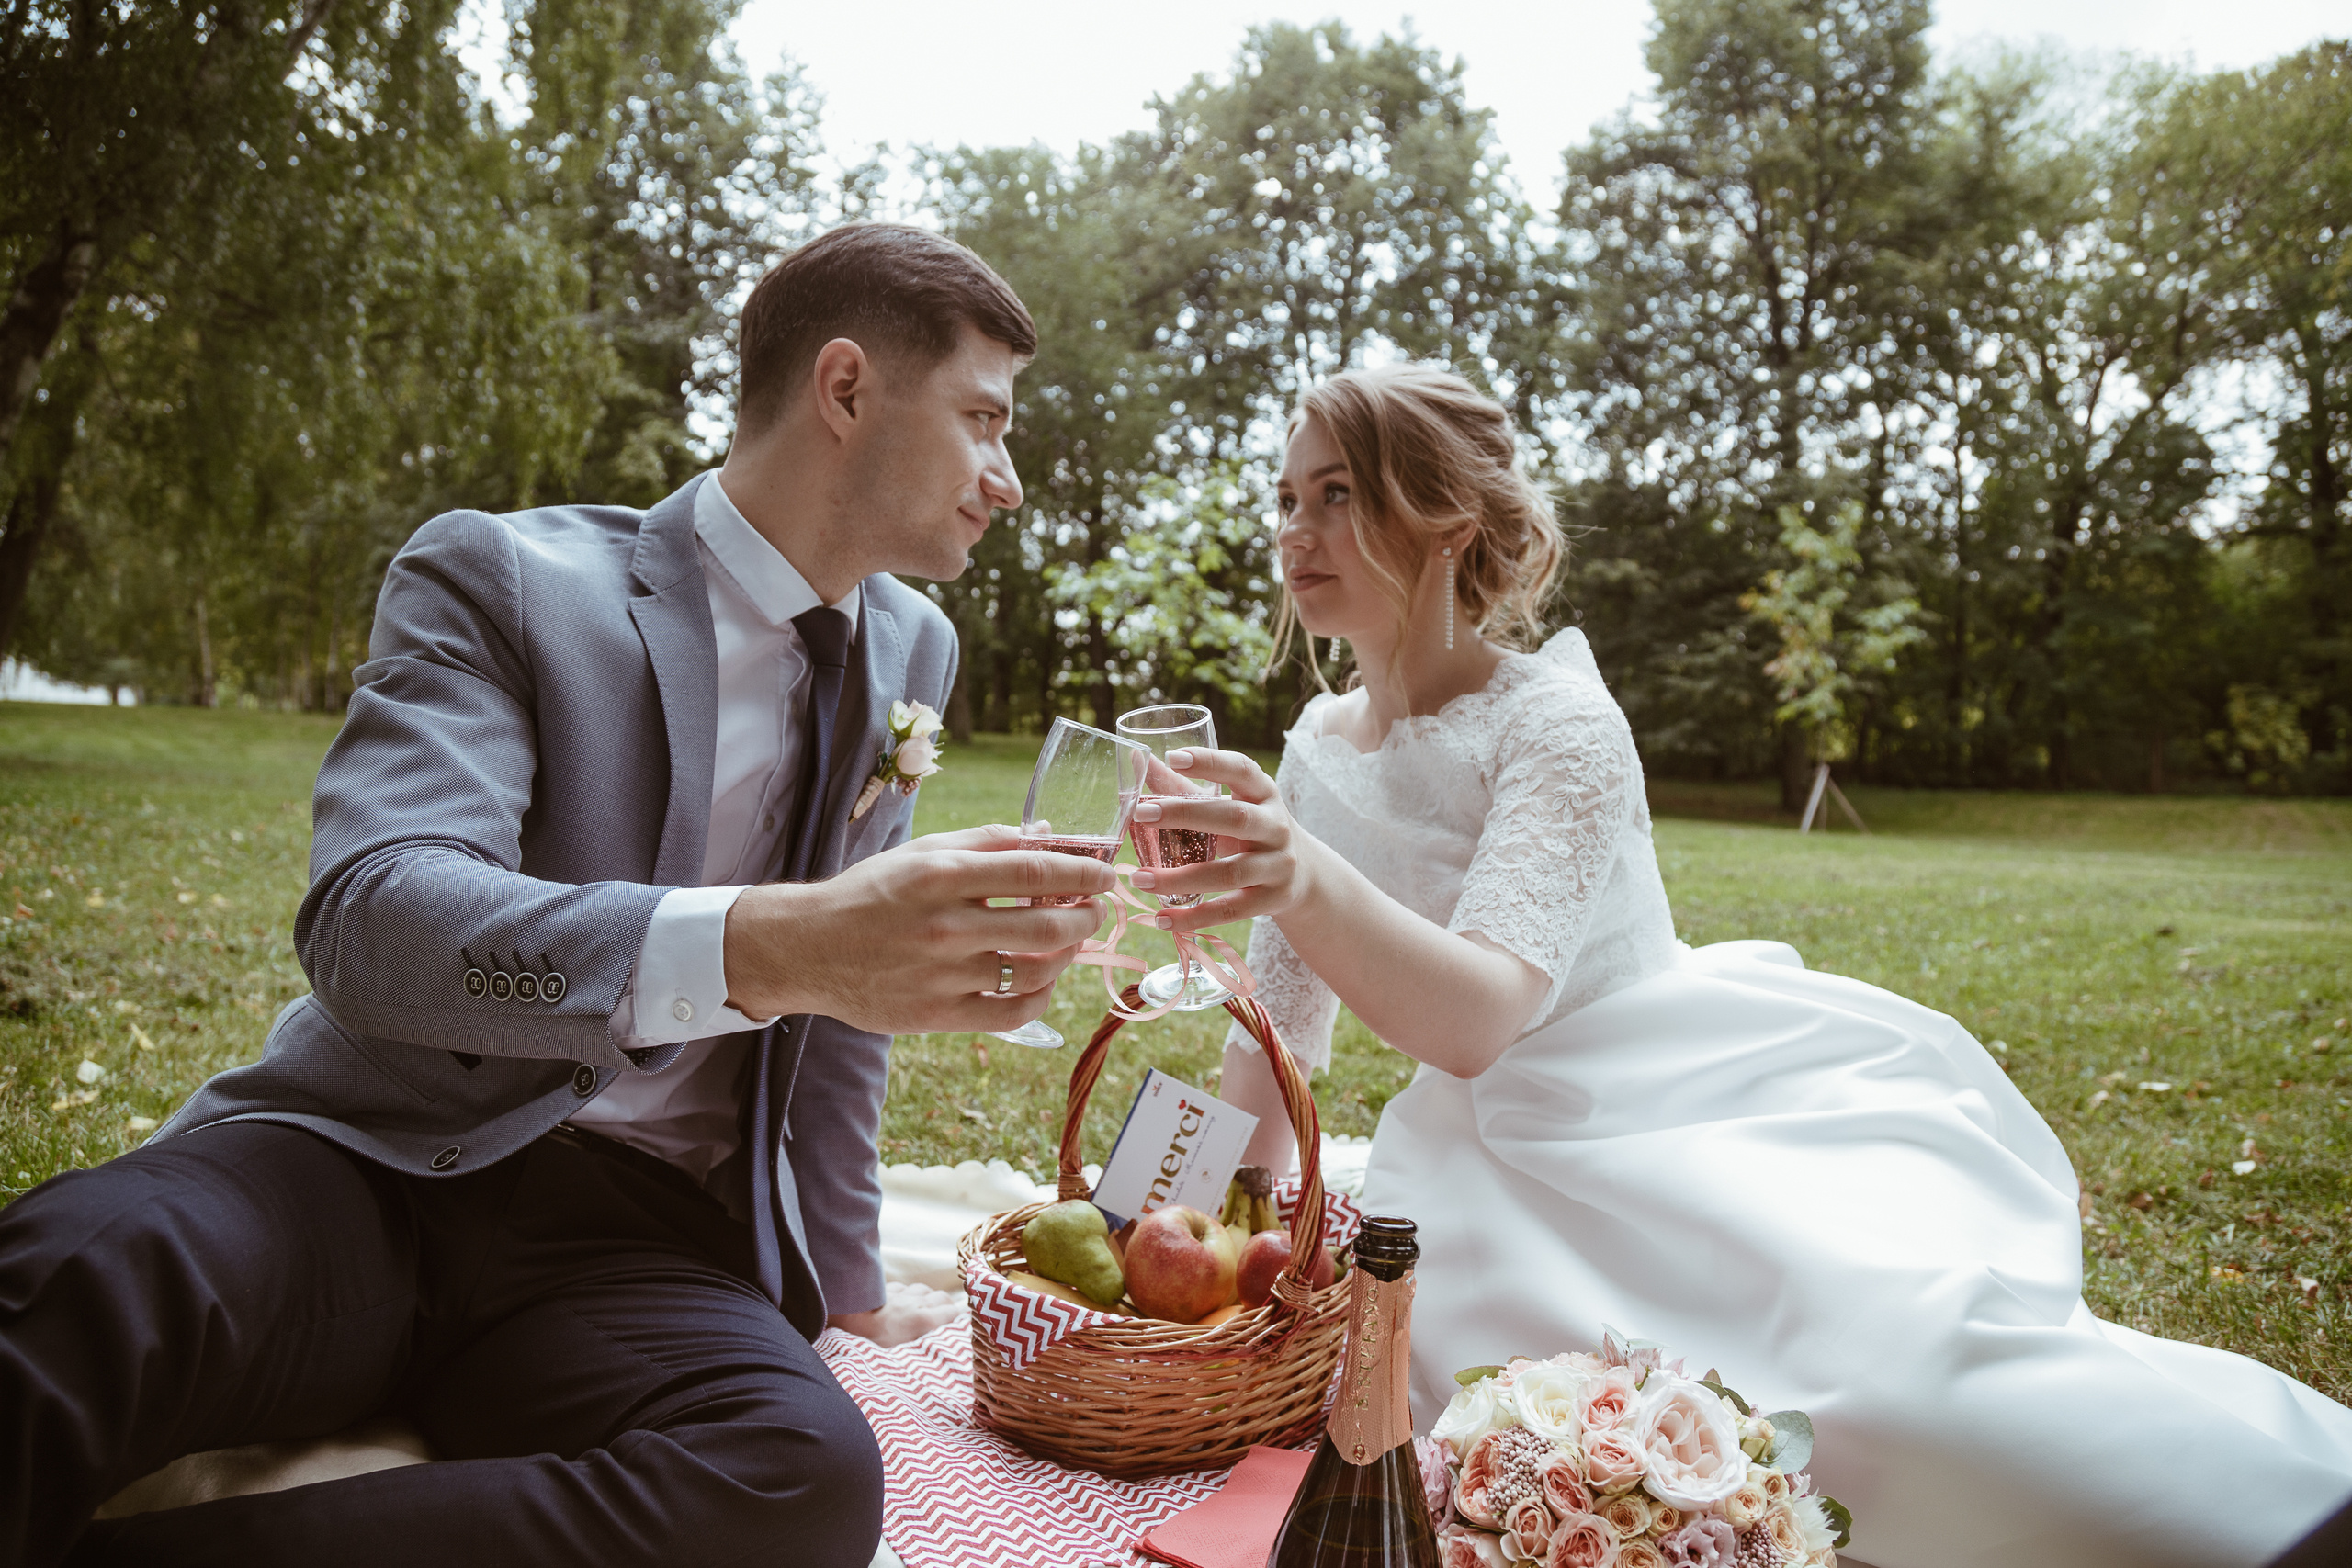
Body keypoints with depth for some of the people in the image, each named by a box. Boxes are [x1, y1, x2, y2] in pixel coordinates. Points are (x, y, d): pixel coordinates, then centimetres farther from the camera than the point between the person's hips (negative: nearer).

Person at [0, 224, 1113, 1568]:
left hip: (649, 1233, 5)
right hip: (372, 1157, -4)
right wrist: (764, 944, -37)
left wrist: (843, 1283, 25)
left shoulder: (912, 652, 13)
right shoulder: (500, 576, -4)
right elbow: (371, 917, -20)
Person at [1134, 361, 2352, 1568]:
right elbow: (1280, 1020, 13)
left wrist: (1308, 882, -47)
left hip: (1694, 1114, -4)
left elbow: (1481, 1014, -30)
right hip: (1509, 1163, 5)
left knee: (1909, 1368, -31)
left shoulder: (1557, 722, -14)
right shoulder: (1316, 747, 5)